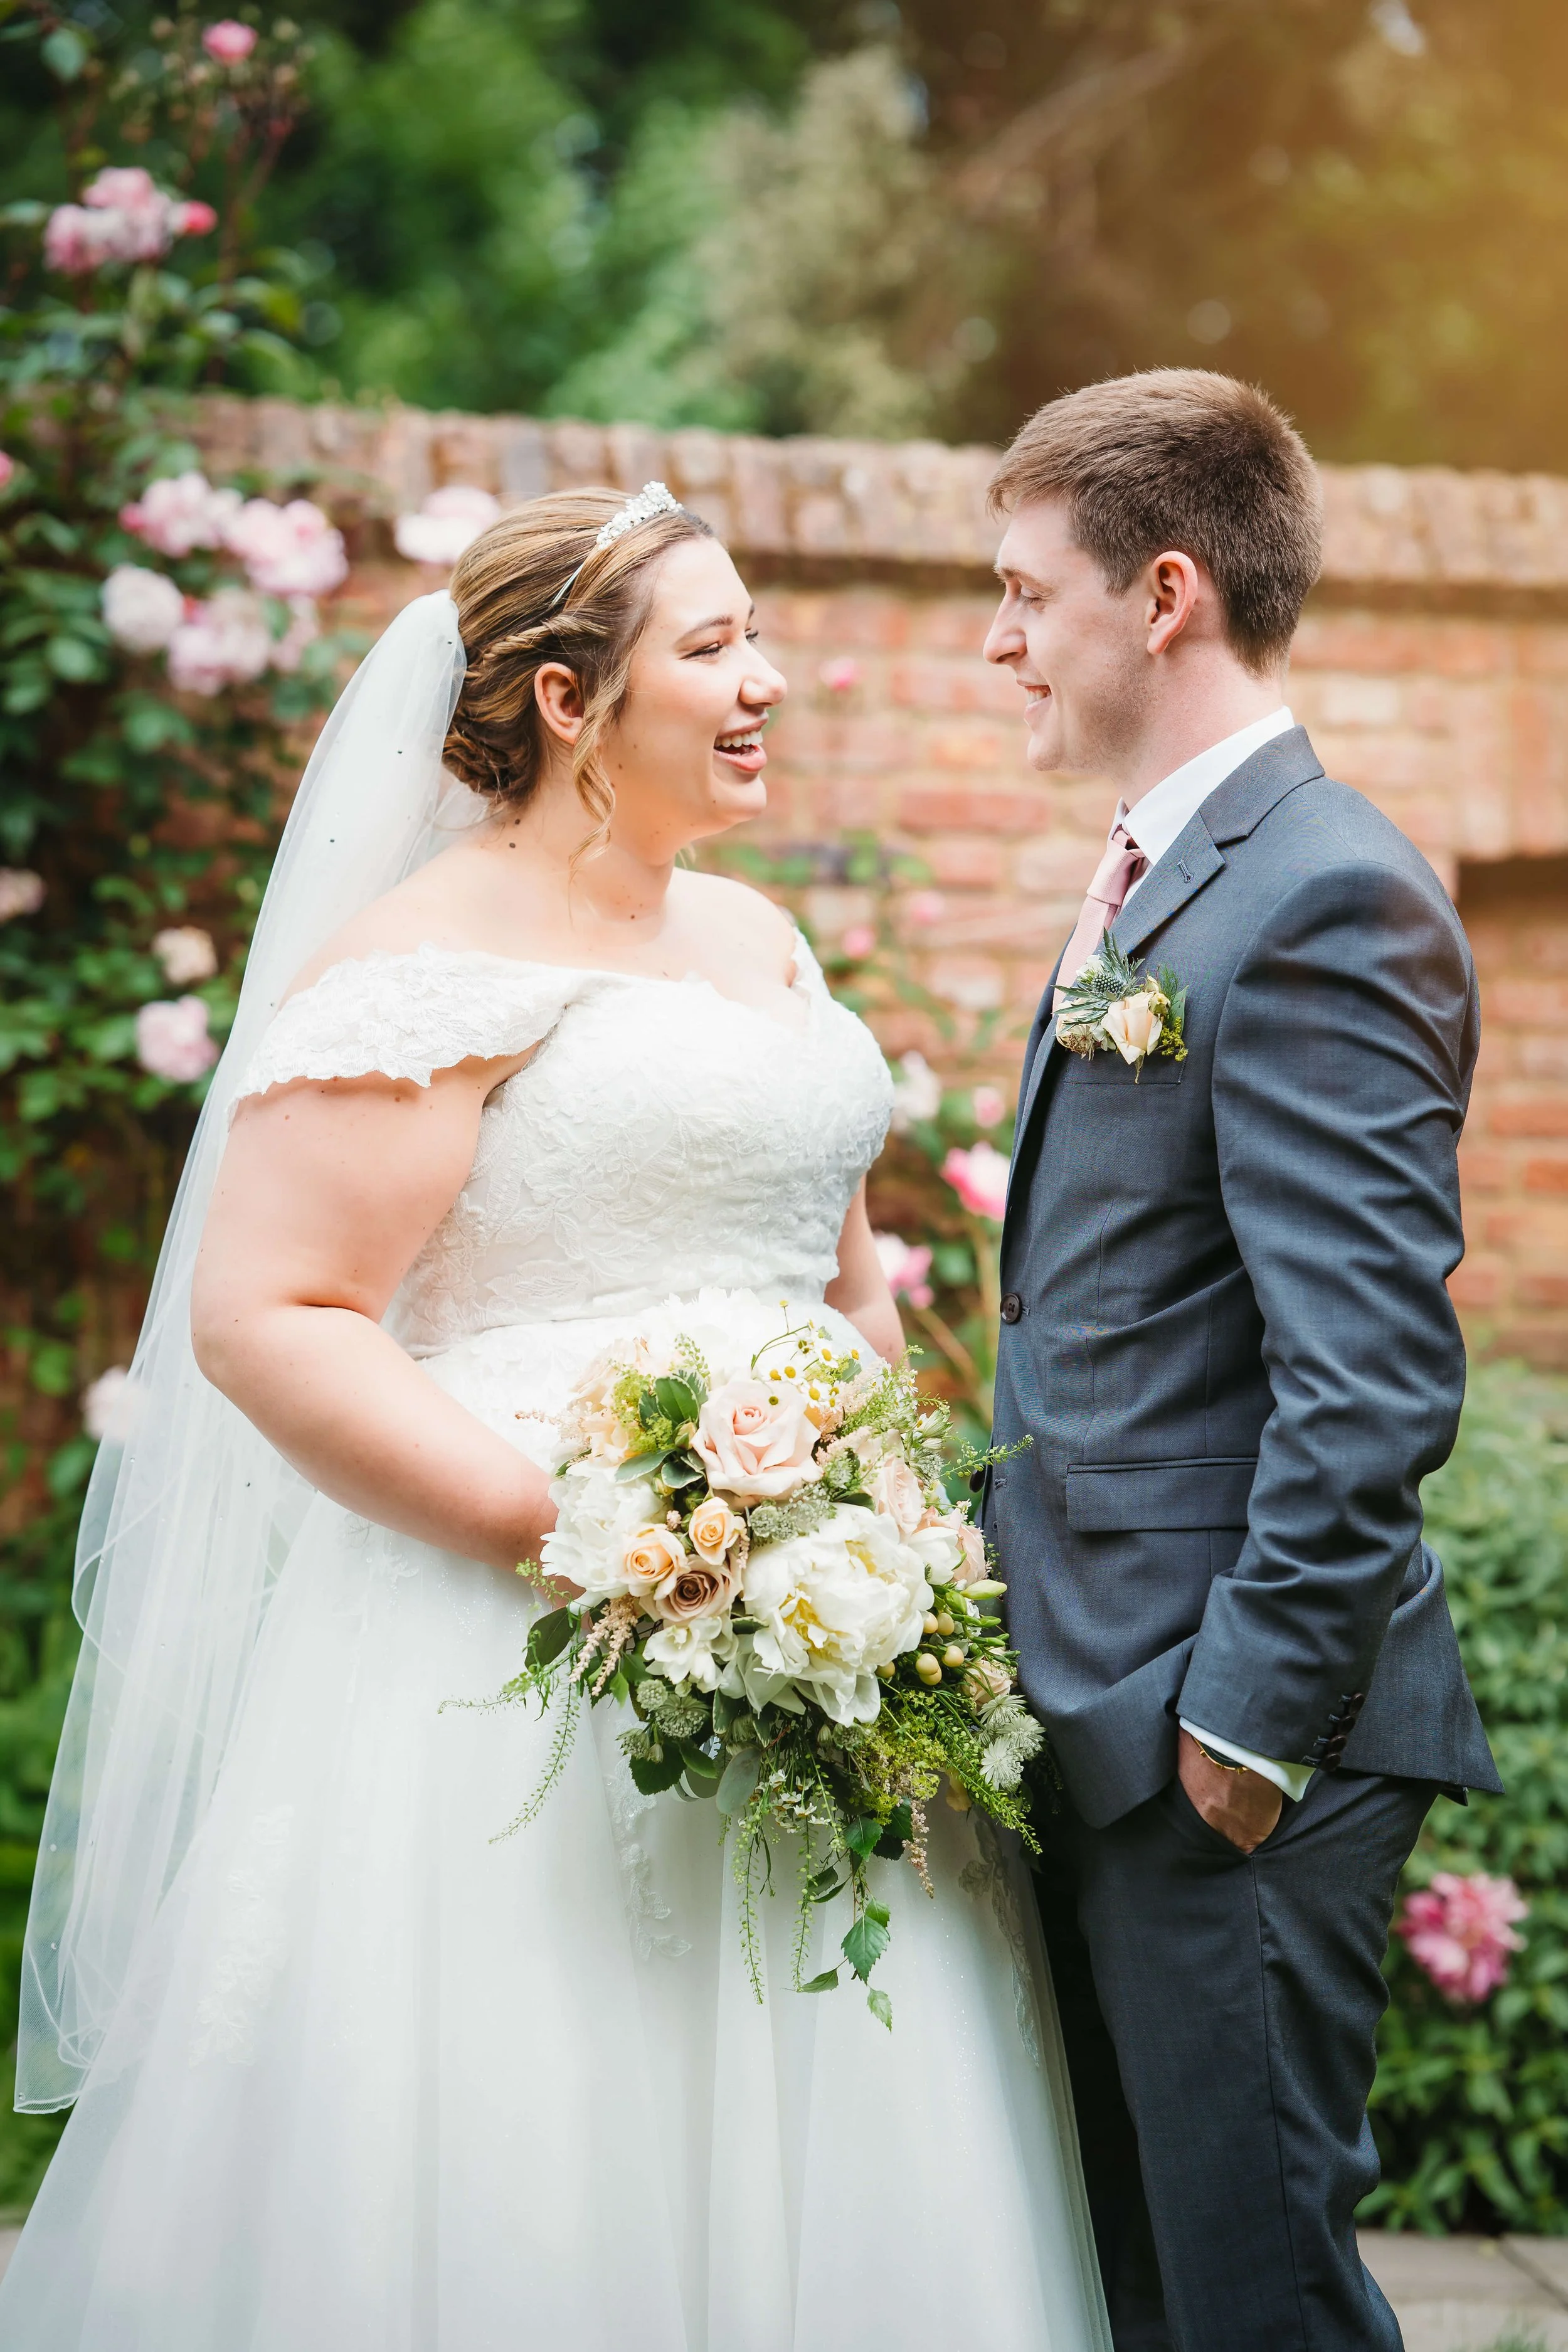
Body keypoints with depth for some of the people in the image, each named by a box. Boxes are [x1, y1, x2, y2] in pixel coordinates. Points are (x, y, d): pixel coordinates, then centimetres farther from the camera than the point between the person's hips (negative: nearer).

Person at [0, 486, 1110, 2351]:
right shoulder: (430, 960, -8)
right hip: (518, 1671, -7)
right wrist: (567, 1526, -21)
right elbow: (260, 1316, -15)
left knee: (793, 2167, 10)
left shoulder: (758, 943, 16)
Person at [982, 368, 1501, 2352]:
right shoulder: (1154, 884, 16)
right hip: (1090, 1725, 10)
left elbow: (1369, 1381, -22)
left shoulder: (1326, 901, -16)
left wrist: (1247, 1724, -19)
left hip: (1233, 1741, -10)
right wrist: (1027, 1649, 15)